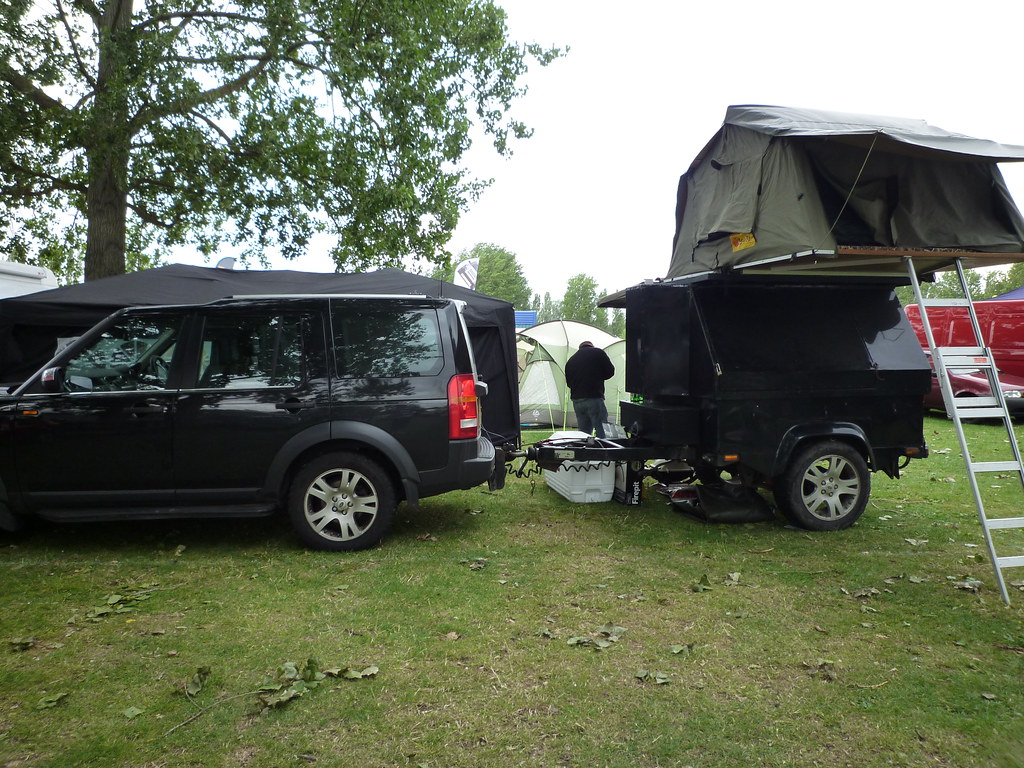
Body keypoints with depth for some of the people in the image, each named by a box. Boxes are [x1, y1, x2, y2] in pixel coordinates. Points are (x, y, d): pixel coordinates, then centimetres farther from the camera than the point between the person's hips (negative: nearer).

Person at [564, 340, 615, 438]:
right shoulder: (598, 352, 3)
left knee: (584, 433, 11)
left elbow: (569, 383, 17)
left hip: (576, 402, 5)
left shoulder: (570, 361, 15)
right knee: (602, 433, -3)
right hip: (594, 398, -5)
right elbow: (610, 372, 4)